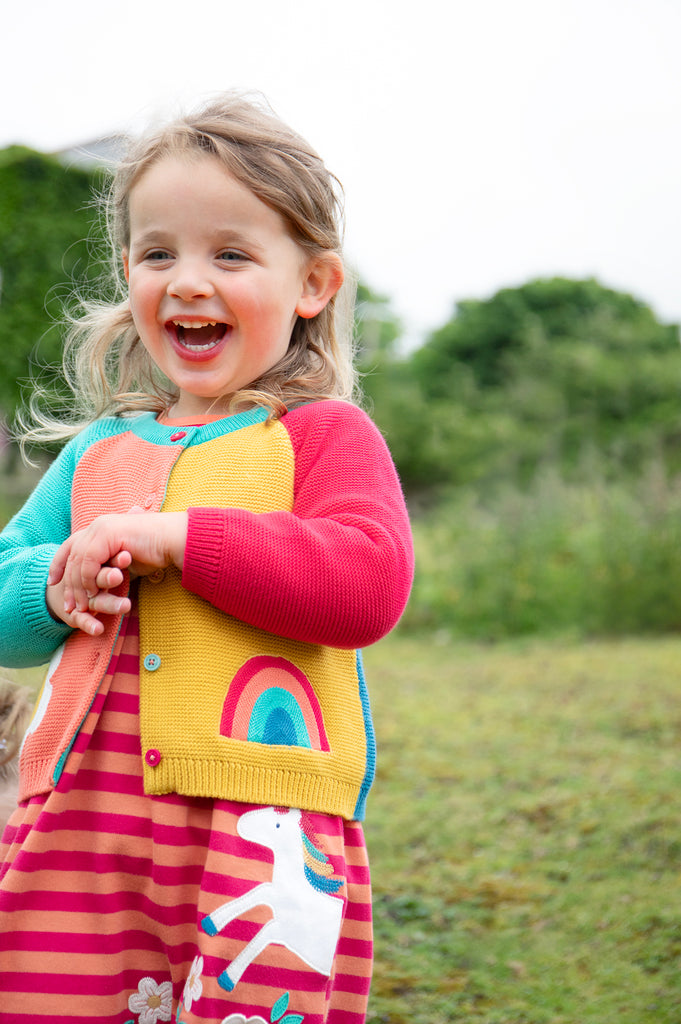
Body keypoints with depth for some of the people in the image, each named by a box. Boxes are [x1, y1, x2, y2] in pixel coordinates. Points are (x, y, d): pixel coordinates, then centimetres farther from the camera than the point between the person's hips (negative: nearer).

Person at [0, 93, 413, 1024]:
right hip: (79, 826, 4)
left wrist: (170, 538, -14)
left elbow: (368, 585, -14)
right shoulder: (98, 451, 18)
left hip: (262, 833, -4)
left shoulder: (325, 434, 3)